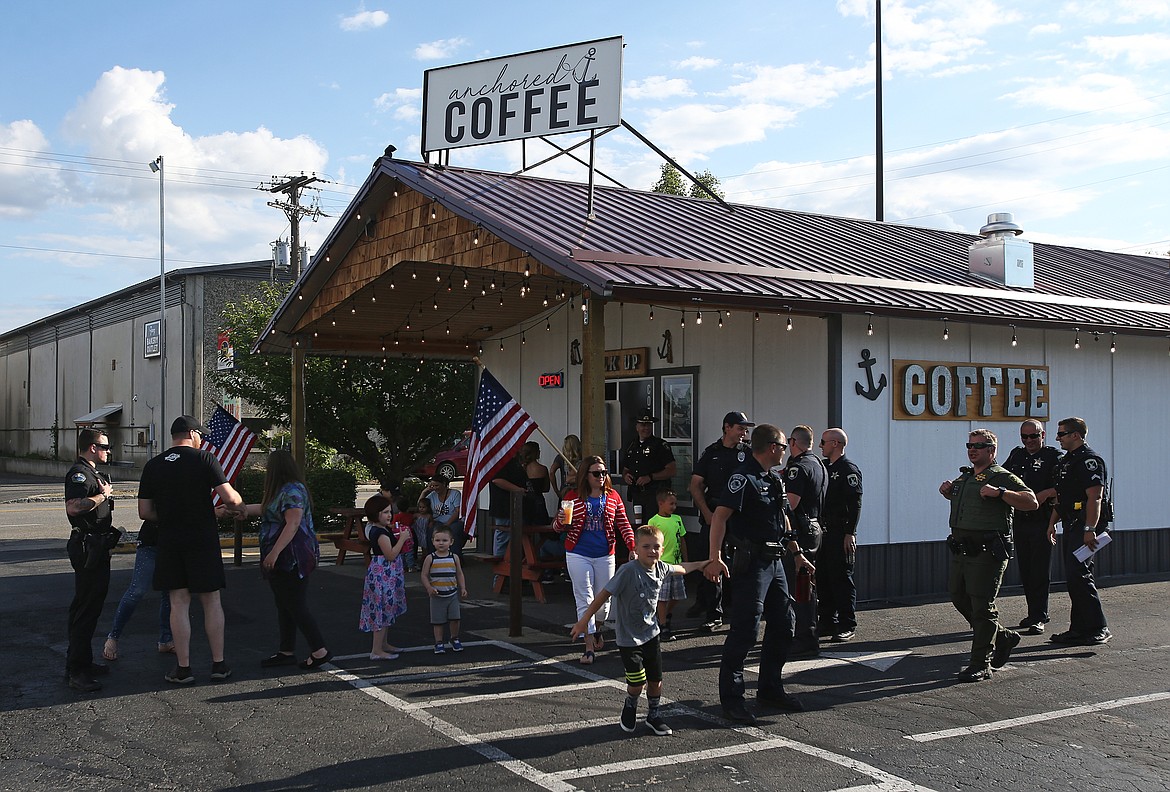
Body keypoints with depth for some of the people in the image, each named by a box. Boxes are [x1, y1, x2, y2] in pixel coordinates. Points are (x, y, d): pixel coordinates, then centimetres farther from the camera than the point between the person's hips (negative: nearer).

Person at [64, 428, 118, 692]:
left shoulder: (94, 473, 19)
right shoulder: (79, 473, -14)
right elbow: (73, 507, -31)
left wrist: (111, 530, 21)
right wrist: (103, 495, -21)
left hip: (98, 546, 11)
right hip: (87, 546, -11)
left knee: (93, 604, 16)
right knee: (85, 607, -9)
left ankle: (83, 662, 25)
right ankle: (75, 671, -6)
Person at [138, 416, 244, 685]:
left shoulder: (152, 466, 6)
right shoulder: (204, 458, -6)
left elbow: (144, 512, 6)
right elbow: (230, 498, -13)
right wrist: (239, 503, 9)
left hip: (169, 542, 3)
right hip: (203, 539, -3)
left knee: (179, 603, 7)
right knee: (211, 602, 7)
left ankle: (183, 668, 7)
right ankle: (218, 664, 11)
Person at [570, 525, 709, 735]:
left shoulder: (661, 568, -4)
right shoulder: (628, 571, -23)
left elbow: (682, 569, 19)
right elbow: (604, 595, -20)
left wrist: (705, 563, 29)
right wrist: (584, 620, -20)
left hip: (650, 633, 6)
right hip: (629, 637, -6)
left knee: (656, 680, 9)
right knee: (638, 683, -7)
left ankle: (654, 715, 33)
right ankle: (630, 707, 25)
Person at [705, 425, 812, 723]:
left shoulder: (774, 480, 16)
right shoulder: (744, 478, -14)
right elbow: (720, 515, -25)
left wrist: (797, 554, 26)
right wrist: (715, 558, -33)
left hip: (774, 561, 10)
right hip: (752, 562, -10)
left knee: (784, 623, 14)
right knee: (745, 630, -8)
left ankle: (770, 689, 27)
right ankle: (731, 698, 1)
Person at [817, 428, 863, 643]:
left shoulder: (849, 469, -9)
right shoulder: (825, 467, 15)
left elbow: (855, 504, -15)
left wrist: (849, 534, -19)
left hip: (841, 534, -8)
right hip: (823, 532, 8)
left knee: (842, 579, -4)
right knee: (822, 578, 10)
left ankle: (847, 626, 3)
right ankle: (827, 622, 18)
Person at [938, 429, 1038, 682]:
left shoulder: (1002, 477, -6)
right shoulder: (963, 477, 18)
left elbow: (1032, 502, -17)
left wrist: (999, 492, -26)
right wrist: (947, 491, 17)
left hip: (987, 553, -9)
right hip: (960, 550, 9)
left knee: (982, 607, -5)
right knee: (959, 598, 15)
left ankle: (981, 665, 2)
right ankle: (1002, 637, 33)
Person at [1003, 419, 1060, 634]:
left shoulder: (1053, 456, -3)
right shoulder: (1016, 455, 15)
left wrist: (1046, 493, -23)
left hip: (1042, 521, -6)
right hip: (1019, 521, 6)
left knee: (1040, 572, -5)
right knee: (1025, 571, 11)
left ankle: (1038, 618, -1)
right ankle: (1035, 612, 22)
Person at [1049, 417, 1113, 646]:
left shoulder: (1089, 460, -12)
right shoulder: (1066, 461, 19)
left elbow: (1095, 498, -20)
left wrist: (1090, 529, -26)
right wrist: (1052, 523, 22)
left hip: (1085, 526, -10)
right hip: (1071, 526, 10)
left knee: (1078, 576, -14)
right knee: (1074, 578, 11)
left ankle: (1099, 629, -8)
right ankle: (1079, 629, 16)